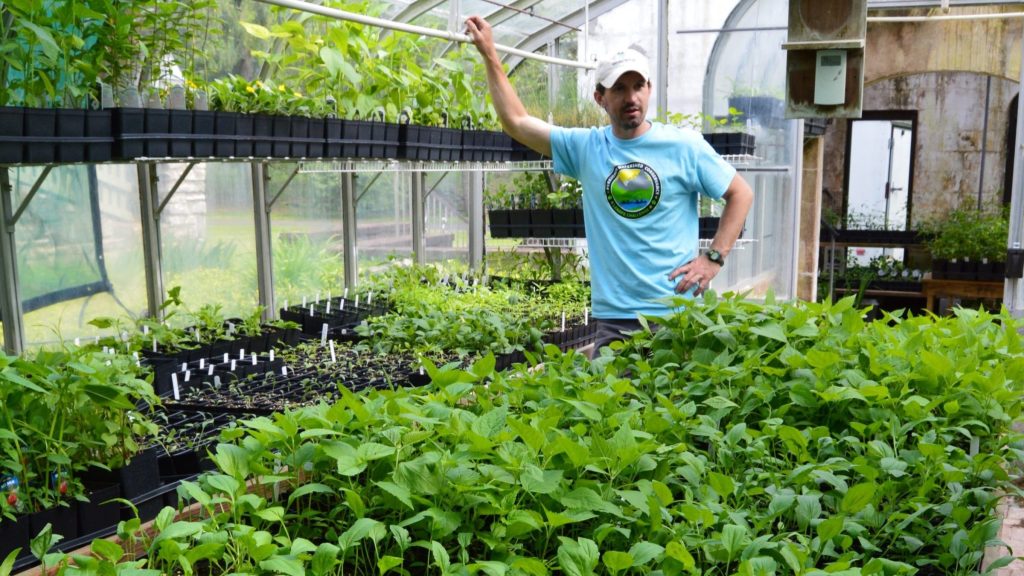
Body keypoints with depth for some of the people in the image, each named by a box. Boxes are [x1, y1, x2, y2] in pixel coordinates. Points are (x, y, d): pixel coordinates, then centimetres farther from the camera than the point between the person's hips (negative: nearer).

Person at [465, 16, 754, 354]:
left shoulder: (685, 146, 0)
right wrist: (489, 55, 6)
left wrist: (715, 257, -4)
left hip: (679, 314, -1)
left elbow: (741, 194, 7)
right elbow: (515, 121, 7)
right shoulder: (586, 147, 5)